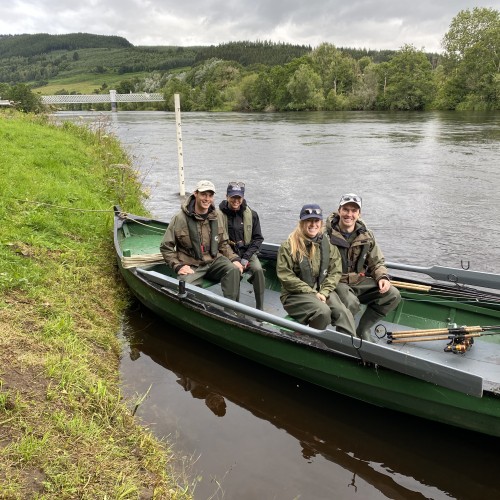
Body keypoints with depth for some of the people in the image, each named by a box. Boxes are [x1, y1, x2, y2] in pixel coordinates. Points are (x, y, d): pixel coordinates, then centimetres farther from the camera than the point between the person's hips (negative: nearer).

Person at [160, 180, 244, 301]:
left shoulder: (217, 216, 7)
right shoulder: (180, 218, -7)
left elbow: (223, 244, 17)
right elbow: (166, 247, -1)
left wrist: (234, 259, 1)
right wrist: (178, 266, -13)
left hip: (214, 260, 4)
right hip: (191, 265, -3)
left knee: (234, 269, -25)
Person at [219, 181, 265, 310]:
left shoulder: (252, 214, 2)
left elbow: (258, 238, 6)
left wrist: (246, 257, -8)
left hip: (247, 252, 3)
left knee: (258, 269, -26)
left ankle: (260, 308, -14)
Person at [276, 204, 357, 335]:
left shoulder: (327, 244, 8)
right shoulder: (289, 246, -6)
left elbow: (335, 271, 5)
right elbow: (285, 276, -11)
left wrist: (324, 292, -11)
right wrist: (312, 293, -14)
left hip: (322, 291, 4)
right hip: (295, 295, -4)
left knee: (343, 313, -23)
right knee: (323, 311, -30)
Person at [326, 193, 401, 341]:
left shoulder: (366, 236, 6)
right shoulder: (327, 234, -10)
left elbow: (377, 262, 13)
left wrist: (382, 277, -8)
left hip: (360, 281, 6)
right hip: (336, 282, -6)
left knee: (393, 295, -9)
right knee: (352, 303, -35)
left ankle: (363, 329, 3)